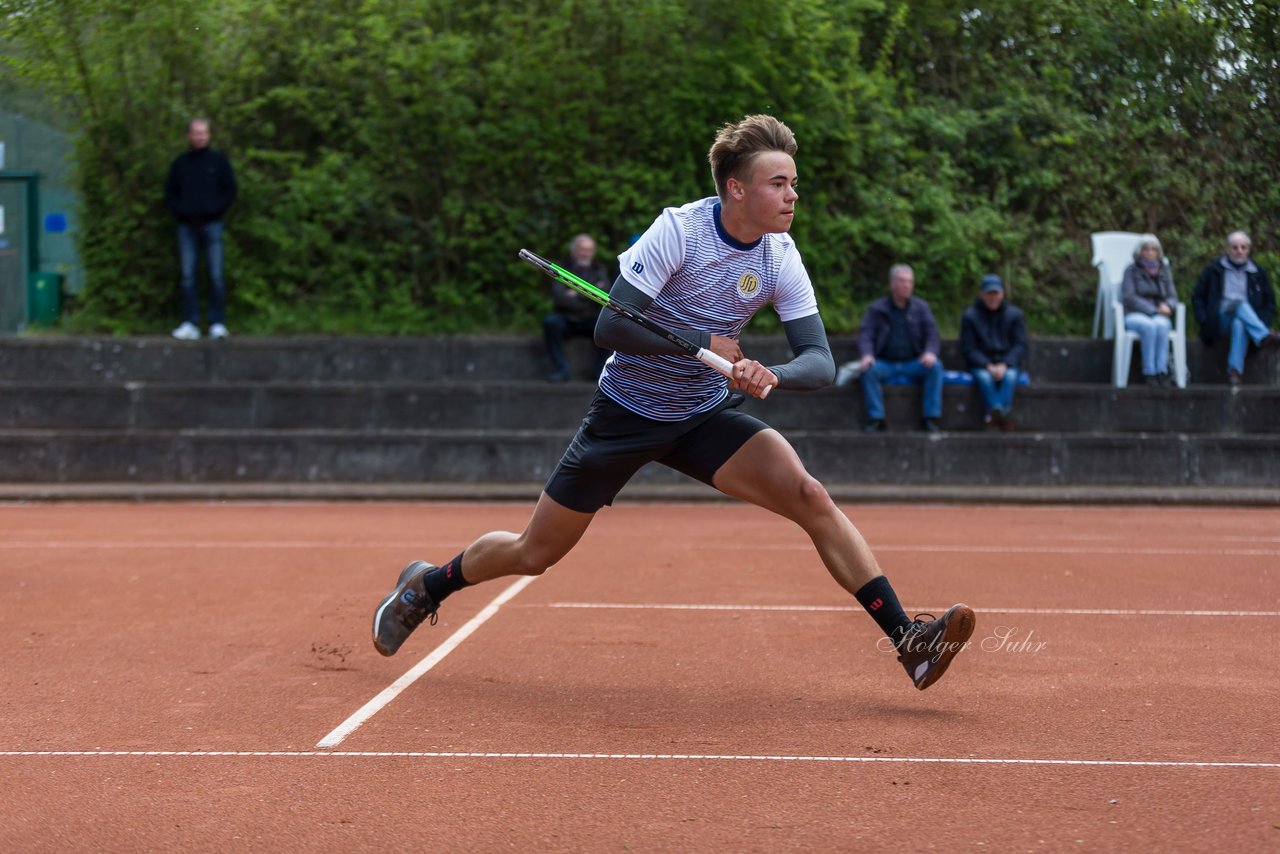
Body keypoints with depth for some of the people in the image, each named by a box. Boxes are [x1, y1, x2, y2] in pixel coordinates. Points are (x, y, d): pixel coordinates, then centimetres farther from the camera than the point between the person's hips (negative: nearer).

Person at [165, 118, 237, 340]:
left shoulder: (219, 160, 6)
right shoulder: (180, 163, 12)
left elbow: (230, 189, 4)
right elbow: (170, 192, 15)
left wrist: (215, 212, -7)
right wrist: (180, 212, -1)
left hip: (212, 224, -2)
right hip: (187, 226, 2)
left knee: (216, 276, -4)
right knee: (187, 276, -1)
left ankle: (217, 324, -2)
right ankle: (190, 324, 0)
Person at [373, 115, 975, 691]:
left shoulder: (781, 259, -9)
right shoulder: (678, 231, -21)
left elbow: (820, 361, -15)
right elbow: (610, 327, -26)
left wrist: (772, 376, -35)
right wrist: (703, 344, -28)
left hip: (708, 417, 3)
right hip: (626, 413, -3)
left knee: (811, 499, -21)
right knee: (534, 555, 6)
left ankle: (906, 638, -21)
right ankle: (427, 585, 35)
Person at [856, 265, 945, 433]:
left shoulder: (921, 307, 9)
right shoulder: (876, 309, 7)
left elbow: (932, 335, 2)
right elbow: (865, 335, -2)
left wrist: (930, 352, -22)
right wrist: (867, 354, -25)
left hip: (913, 364, 1)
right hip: (885, 364, -1)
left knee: (935, 366, -28)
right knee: (869, 370, -33)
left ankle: (930, 418, -26)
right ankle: (875, 418, -28)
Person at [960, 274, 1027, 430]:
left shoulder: (1014, 315, 9)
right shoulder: (970, 316, 6)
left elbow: (1020, 346, 3)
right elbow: (968, 348, 0)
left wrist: (1004, 365, -15)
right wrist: (988, 366, -15)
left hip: (1008, 365, 1)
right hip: (981, 366, -1)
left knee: (1010, 376, -35)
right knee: (984, 377, -35)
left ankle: (993, 416, -55)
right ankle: (1003, 417, -54)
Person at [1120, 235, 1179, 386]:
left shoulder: (1164, 270, 16)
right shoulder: (1132, 270, 5)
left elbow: (1173, 296, 12)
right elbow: (1128, 297, -5)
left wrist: (1168, 306, -14)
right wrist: (1152, 309, -15)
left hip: (1160, 316, 2)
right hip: (1135, 316, -2)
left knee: (1161, 325, -35)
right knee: (1148, 325, -37)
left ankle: (1162, 371, -39)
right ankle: (1149, 372, -36)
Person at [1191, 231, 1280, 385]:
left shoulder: (1258, 273, 17)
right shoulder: (1213, 270, 13)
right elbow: (1197, 297, 12)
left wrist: (1264, 323, -2)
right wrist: (1204, 321, -3)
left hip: (1244, 320, 1)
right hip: (1218, 324, -1)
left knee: (1239, 324, -39)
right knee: (1239, 303, -34)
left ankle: (1235, 370, -50)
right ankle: (1264, 337, -55)